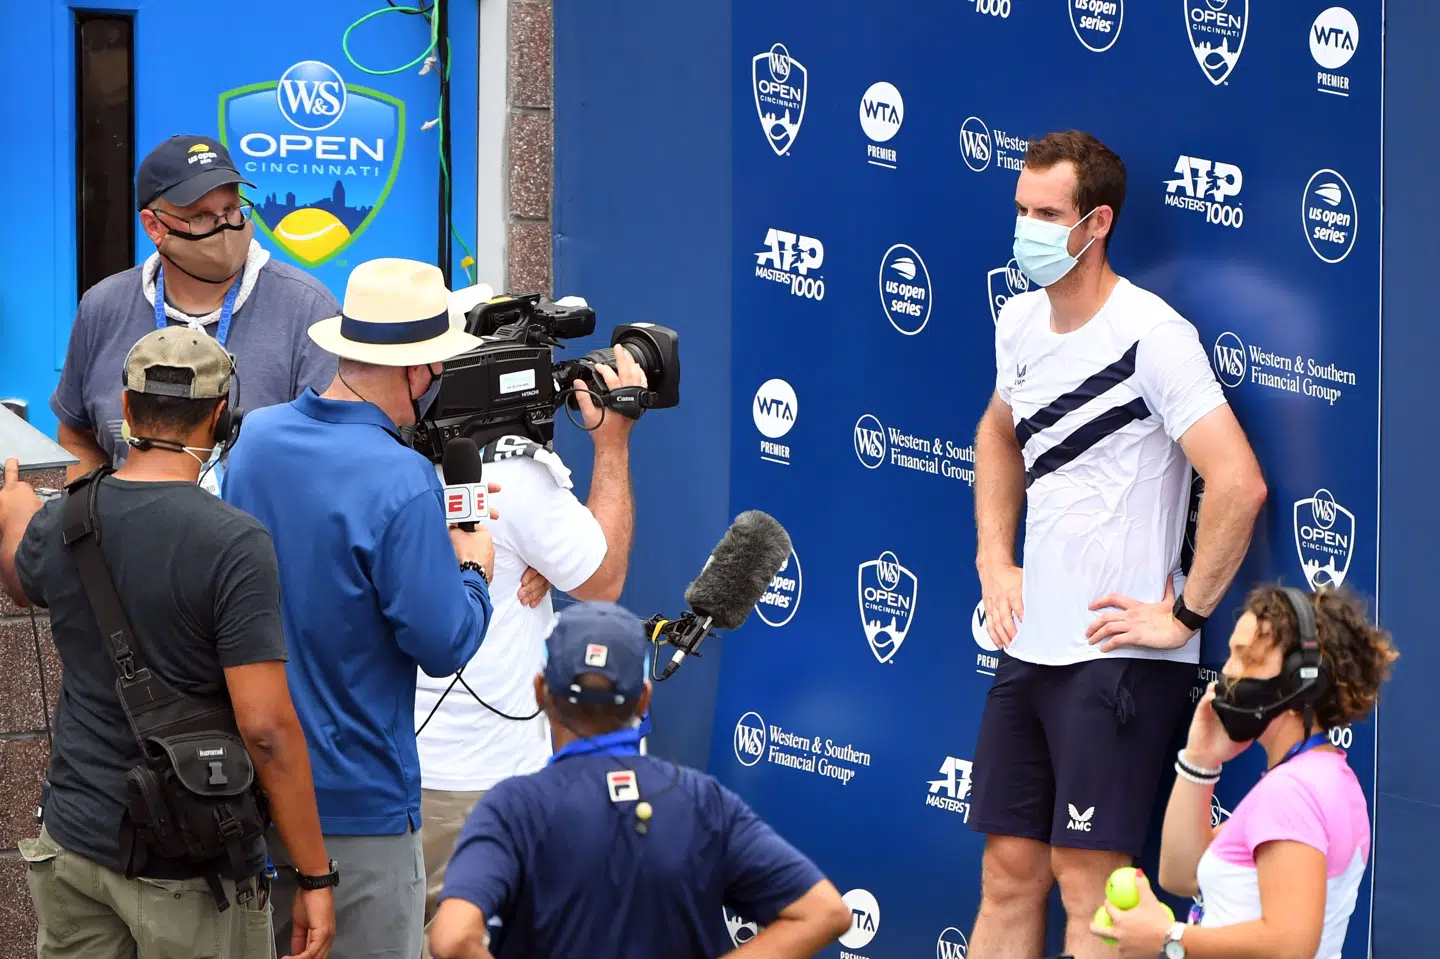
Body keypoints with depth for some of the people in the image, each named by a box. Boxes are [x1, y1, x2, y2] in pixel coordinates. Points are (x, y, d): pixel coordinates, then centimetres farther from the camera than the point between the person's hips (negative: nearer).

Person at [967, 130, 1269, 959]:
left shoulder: (1150, 334, -17)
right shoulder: (1021, 321, 8)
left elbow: (1239, 486, -24)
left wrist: (1185, 616, -17)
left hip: (1119, 655, -8)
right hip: (1030, 645, 8)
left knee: (1086, 879, -7)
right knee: (1010, 871, 11)